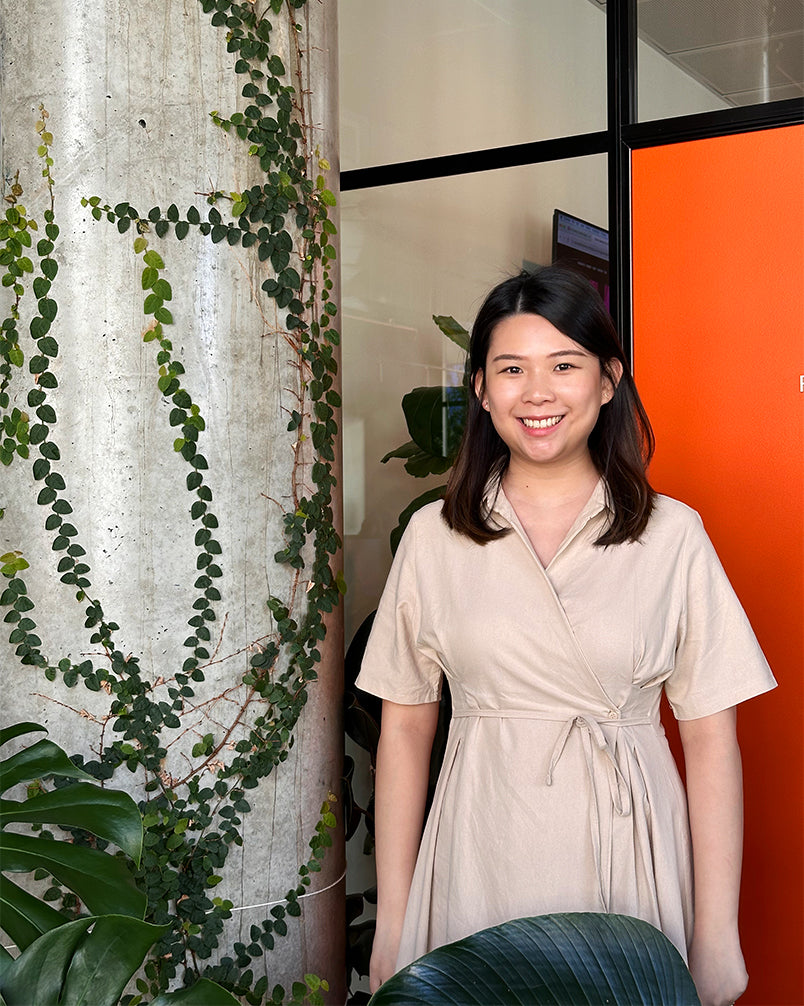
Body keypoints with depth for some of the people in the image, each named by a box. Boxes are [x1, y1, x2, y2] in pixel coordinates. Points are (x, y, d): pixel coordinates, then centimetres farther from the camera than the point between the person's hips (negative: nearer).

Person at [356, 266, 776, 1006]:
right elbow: (405, 727, 2)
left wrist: (719, 934, -6)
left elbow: (710, 736, -3)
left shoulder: (673, 535, -2)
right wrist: (392, 920, 1)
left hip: (627, 857, 0)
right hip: (481, 864, 1)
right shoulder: (434, 537, 1)